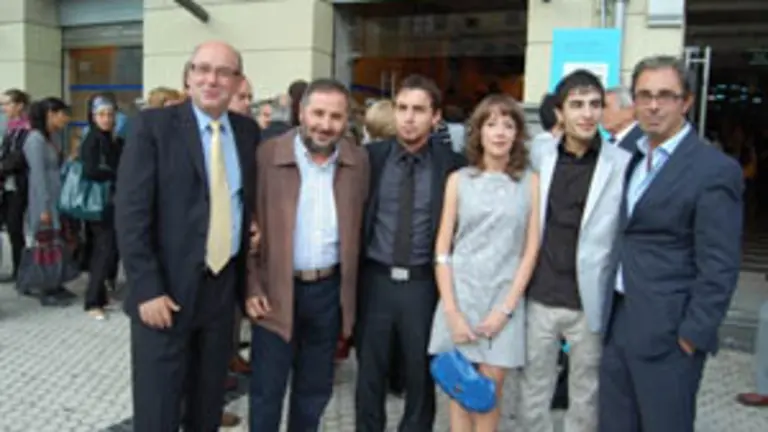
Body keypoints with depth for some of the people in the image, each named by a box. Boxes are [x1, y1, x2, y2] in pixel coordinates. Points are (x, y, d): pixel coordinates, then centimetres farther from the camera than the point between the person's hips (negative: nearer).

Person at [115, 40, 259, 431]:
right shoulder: (153, 125, -7)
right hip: (167, 287, -4)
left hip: (223, 286, 4)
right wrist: (147, 289, -16)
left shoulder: (248, 131, 7)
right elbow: (131, 213, -11)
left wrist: (248, 281, 5)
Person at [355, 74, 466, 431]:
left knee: (421, 376, 13)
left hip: (424, 284, -1)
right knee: (370, 375, 14)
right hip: (375, 280, 2)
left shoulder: (452, 165, -5)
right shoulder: (371, 156, 1)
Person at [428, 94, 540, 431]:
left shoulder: (531, 182, 2)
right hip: (460, 296, 1)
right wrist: (451, 311, -6)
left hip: (505, 299, 0)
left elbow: (531, 249, 0)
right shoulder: (459, 180, 3)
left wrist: (506, 308, -7)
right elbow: (442, 249, 1)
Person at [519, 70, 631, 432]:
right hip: (540, 298, 3)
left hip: (590, 303, -2)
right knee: (533, 392, 15)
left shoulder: (623, 164, -8)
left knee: (585, 398, 13)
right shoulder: (540, 155, 1)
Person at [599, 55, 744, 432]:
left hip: (667, 332, -7)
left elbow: (719, 268, -14)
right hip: (617, 322, 7)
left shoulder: (715, 170, -12)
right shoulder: (631, 159, 10)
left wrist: (693, 336, -14)